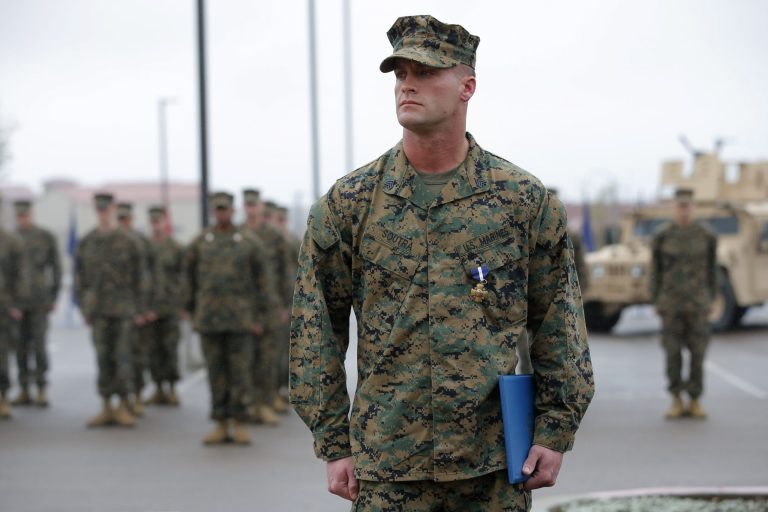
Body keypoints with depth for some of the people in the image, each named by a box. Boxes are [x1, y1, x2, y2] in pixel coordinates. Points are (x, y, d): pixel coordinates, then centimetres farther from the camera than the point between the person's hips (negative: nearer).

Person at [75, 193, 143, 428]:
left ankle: (124, 406, 4)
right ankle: (106, 408, 9)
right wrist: (84, 307, 5)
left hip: (123, 309, -2)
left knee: (122, 357, -3)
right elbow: (80, 276, 11)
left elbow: (138, 277, 1)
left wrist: (138, 309, -1)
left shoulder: (128, 241, 0)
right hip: (98, 309, 2)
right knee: (103, 358, 4)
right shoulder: (86, 242, 7)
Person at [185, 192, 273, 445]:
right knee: (216, 372, 4)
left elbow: (262, 281, 2)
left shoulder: (250, 243, 1)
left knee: (240, 371, -3)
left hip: (240, 318, -1)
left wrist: (260, 318, -3)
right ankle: (221, 426, 9)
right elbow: (190, 279, 13)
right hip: (210, 318, 2)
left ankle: (238, 426, 4)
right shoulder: (199, 243, 5)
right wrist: (193, 314, 12)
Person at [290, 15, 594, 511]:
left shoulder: (524, 199, 2)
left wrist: (555, 432, 0)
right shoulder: (347, 204, 2)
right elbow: (316, 330, 4)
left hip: (497, 467, 0)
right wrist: (335, 445, 0)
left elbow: (559, 322, 5)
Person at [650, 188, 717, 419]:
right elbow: (655, 271, 3)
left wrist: (710, 301, 3)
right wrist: (656, 302, 0)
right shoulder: (661, 236, -1)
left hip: (697, 304, 0)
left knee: (698, 352, 0)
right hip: (671, 302, 0)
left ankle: (695, 402, 8)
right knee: (672, 352, 1)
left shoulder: (706, 236, 0)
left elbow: (711, 270, 6)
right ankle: (676, 402, 11)